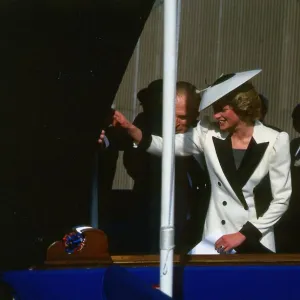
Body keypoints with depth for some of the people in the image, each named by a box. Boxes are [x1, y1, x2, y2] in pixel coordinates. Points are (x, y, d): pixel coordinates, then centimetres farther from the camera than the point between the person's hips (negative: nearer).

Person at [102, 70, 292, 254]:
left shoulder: (274, 142, -7)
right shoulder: (209, 134, 0)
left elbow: (281, 200, -6)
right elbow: (166, 145, -4)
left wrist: (244, 234, -9)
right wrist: (130, 129, -20)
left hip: (256, 243, -2)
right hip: (216, 241, 2)